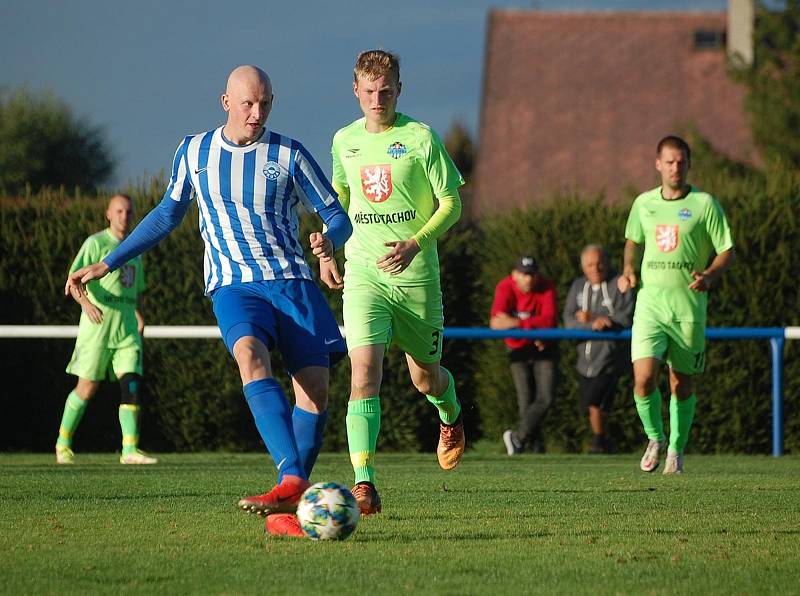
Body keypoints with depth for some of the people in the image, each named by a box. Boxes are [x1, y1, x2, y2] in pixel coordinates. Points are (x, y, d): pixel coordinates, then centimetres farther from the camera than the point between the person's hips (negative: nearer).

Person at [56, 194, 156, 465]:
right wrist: (86, 303, -32)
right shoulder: (96, 243, -4)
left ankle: (130, 449, -14)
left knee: (131, 383, -9)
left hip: (127, 327, 5)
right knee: (88, 386, -2)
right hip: (97, 323, -5)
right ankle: (63, 443, 16)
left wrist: (137, 314, 17)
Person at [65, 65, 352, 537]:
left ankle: (287, 509, 5)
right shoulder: (194, 152, 9)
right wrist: (107, 264, 23)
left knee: (315, 390, -12)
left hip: (294, 283, 1)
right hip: (234, 286, -1)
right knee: (251, 357, -32)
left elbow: (337, 216, 7)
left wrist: (329, 241, -19)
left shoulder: (289, 155, 3)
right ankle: (292, 480, -45)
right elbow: (168, 214, 23)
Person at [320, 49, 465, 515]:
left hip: (416, 275, -2)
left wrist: (416, 243, -21)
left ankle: (451, 415, 51)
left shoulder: (421, 139, -7)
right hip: (363, 275, 2)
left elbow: (451, 205, -6)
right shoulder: (345, 141, 6)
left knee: (425, 378, 12)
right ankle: (365, 485, -25)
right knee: (364, 370, -18)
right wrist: (327, 253, 14)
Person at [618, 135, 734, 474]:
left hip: (689, 308, -1)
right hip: (650, 303, 1)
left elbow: (727, 252, 0)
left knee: (683, 386, 5)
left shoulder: (705, 204, -3)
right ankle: (654, 439, 12)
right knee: (644, 379, -14)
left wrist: (708, 276, -18)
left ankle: (676, 450, 25)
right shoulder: (643, 203, 7)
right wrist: (629, 270, 7)